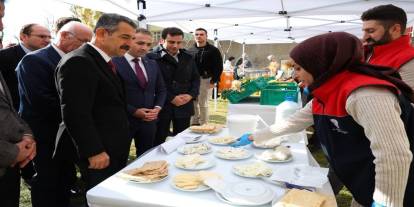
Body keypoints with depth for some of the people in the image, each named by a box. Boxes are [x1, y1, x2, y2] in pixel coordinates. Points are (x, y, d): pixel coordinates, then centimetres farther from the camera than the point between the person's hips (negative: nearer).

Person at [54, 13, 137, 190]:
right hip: (99, 153, -9)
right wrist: (94, 152, -20)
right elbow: (75, 114, -23)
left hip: (115, 149, 9)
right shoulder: (78, 62, -19)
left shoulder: (105, 61, 12)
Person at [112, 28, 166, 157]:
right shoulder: (114, 63, -11)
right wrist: (134, 111, -16)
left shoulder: (152, 64, 9)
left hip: (149, 120, 5)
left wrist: (157, 107, -2)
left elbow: (161, 89, 15)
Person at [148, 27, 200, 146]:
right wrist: (171, 98, -15)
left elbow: (196, 78, 13)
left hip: (184, 106, 5)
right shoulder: (152, 57, -9)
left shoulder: (187, 57, 10)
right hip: (162, 106, -5)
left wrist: (191, 95, -4)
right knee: (158, 142, 7)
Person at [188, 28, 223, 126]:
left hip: (206, 80, -4)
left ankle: (204, 125, 10)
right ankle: (194, 123, 18)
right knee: (193, 104, 7)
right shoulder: (190, 50, 11)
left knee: (203, 104, 1)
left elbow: (219, 67, -4)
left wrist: (213, 81, -11)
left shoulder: (213, 50, -1)